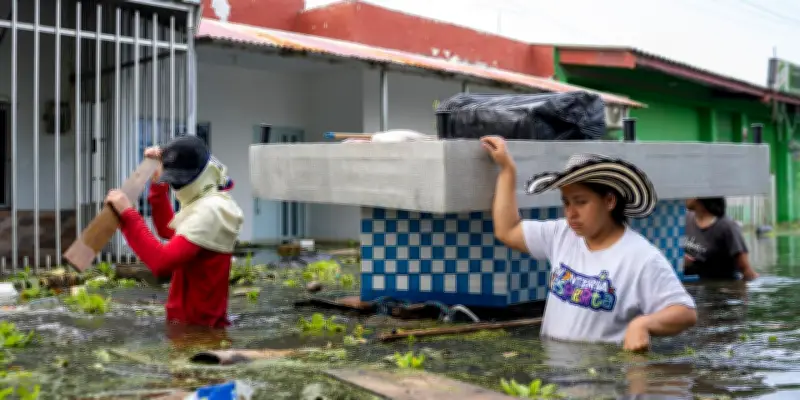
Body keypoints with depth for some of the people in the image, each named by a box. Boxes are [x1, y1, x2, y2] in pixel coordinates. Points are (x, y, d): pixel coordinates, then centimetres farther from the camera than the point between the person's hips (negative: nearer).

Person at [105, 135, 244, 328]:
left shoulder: (209, 211, -23)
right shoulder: (210, 205, 10)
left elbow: (162, 262, -32)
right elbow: (168, 230, 25)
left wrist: (128, 215, -29)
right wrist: (158, 184, 16)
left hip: (196, 325, -10)